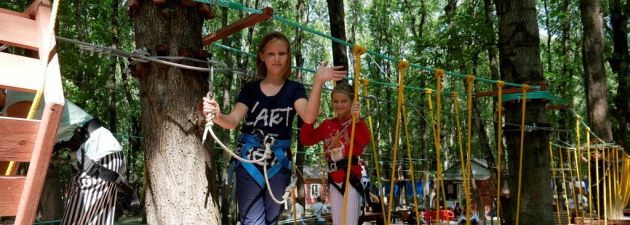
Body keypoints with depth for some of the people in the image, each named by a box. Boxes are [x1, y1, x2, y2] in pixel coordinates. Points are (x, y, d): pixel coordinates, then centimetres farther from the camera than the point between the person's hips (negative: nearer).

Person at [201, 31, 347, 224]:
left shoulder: (294, 89, 0)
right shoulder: (251, 89, 2)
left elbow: (309, 117, -20)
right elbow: (233, 121, -10)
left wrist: (318, 82, -33)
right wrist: (217, 116, -33)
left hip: (279, 163, 1)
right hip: (249, 162, 0)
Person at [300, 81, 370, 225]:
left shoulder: (357, 123, -5)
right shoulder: (327, 124, 10)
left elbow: (365, 140, -26)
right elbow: (306, 140, 6)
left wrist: (356, 120, -41)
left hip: (351, 177, -6)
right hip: (334, 178, 6)